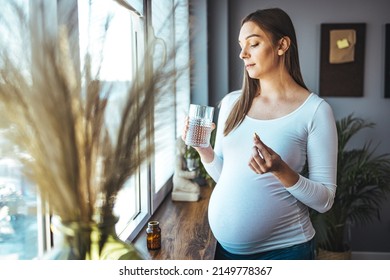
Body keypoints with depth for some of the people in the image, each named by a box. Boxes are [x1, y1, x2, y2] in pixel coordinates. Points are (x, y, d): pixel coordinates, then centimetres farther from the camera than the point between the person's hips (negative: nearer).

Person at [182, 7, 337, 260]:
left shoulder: (315, 110, -12)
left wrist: (281, 170, -26)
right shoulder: (231, 102, 1)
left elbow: (324, 200, -11)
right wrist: (202, 148, -9)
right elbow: (223, 175, 8)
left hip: (283, 248, -3)